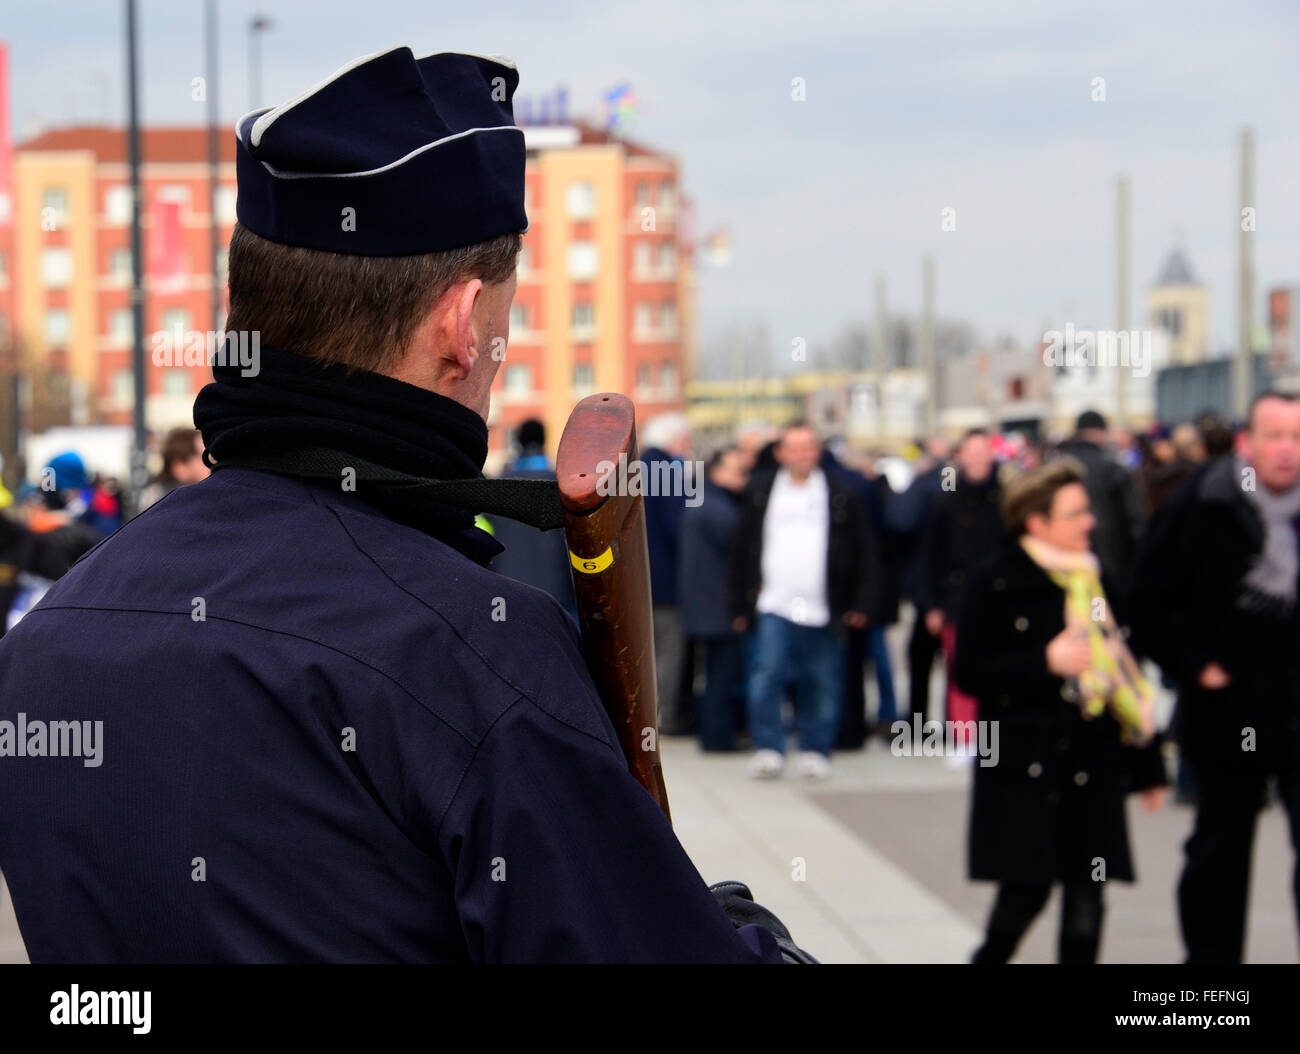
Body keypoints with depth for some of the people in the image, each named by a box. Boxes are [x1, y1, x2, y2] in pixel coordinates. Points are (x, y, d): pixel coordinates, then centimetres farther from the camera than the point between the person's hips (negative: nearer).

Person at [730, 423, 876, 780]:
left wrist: (861, 603, -2)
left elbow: (864, 551, 5)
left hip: (824, 611, 0)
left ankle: (815, 751, 17)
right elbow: (742, 551, 9)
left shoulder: (841, 495, 3)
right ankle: (768, 749, -3)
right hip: (773, 606, 0)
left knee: (822, 685, 4)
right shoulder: (760, 492, 7)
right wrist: (740, 606, 6)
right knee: (766, 675, -11)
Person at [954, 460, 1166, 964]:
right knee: (1026, 888, -1)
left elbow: (1121, 669, 13)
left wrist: (1146, 763, 13)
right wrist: (1046, 662, -18)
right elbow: (969, 673, -8)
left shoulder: (1091, 578, 10)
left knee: (1086, 895, 2)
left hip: (1091, 764, 5)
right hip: (1024, 766, -4)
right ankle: (990, 956, 24)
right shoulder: (996, 583, -6)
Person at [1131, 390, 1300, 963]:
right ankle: (1210, 954, 28)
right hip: (1225, 712, 0)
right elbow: (1151, 603, -2)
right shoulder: (1200, 506, -7)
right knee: (1218, 855, 14)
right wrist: (1195, 667, -8)